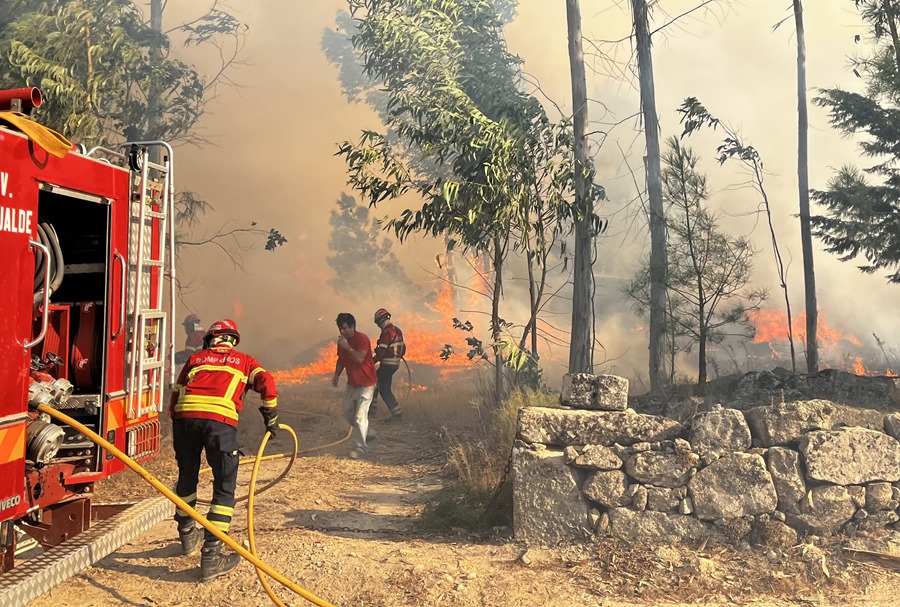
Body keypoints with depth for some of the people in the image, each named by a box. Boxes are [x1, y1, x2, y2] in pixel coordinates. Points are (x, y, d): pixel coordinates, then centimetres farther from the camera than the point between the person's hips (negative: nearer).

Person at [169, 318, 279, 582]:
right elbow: (265, 381, 5)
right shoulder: (243, 361, 24)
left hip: (185, 414, 3)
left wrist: (175, 438, 28)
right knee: (224, 487, 5)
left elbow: (176, 394, 24)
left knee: (187, 477, 24)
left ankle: (187, 535, 41)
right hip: (220, 419, -3)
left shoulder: (195, 358, 29)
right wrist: (270, 416, 13)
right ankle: (211, 556, 0)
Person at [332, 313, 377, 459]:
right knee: (348, 412, 17)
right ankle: (366, 433, 38)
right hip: (351, 383, 9)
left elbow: (360, 358, -32)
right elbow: (341, 359, 15)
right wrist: (336, 375, 4)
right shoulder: (342, 340, 3)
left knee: (360, 416, -14)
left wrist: (347, 347, -30)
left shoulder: (362, 339, -20)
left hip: (365, 384, -8)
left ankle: (360, 448, -7)